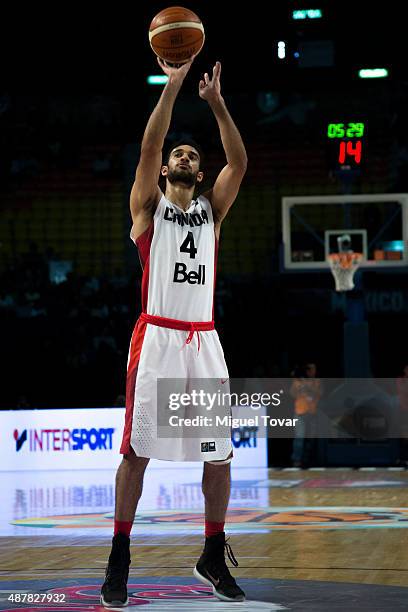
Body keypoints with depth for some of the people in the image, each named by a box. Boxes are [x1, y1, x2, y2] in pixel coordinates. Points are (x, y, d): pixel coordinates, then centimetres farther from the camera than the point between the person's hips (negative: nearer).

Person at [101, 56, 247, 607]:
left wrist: (216, 102, -5)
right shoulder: (149, 205, 7)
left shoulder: (212, 209, 15)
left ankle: (214, 559, 17)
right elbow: (149, 146, -8)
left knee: (219, 454, 4)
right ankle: (119, 561, 6)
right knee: (138, 450, -2)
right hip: (156, 337, -3)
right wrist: (173, 85, -13)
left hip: (204, 340, 4)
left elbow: (240, 161, 2)